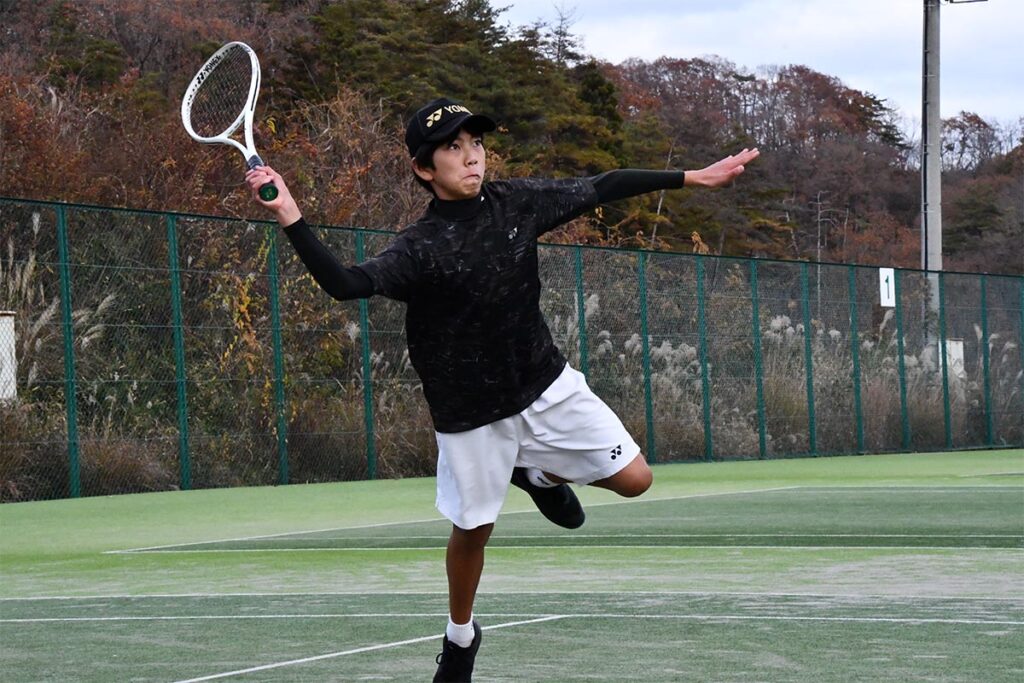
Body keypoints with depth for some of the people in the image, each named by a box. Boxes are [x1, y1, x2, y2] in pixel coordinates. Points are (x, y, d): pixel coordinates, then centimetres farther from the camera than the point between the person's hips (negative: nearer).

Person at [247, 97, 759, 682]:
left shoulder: (517, 203, -6)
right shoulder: (420, 248, -20)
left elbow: (602, 189, 4)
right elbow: (347, 284, -35)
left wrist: (695, 178, 7)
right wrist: (290, 217, -48)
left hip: (547, 385, 4)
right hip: (472, 411, -4)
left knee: (633, 479, -1)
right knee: (474, 526, 8)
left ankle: (540, 476, 29)